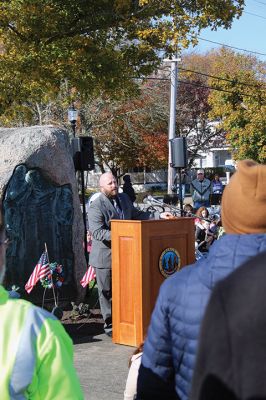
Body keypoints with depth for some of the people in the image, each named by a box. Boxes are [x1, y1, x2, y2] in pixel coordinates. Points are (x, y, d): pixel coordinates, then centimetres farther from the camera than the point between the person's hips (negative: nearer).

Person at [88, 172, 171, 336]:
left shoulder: (124, 198, 9)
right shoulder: (96, 207, -14)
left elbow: (137, 215, 20)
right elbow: (97, 232, -22)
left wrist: (158, 216, 10)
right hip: (105, 256, -7)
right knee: (107, 292, 3)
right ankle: (110, 325, 13)